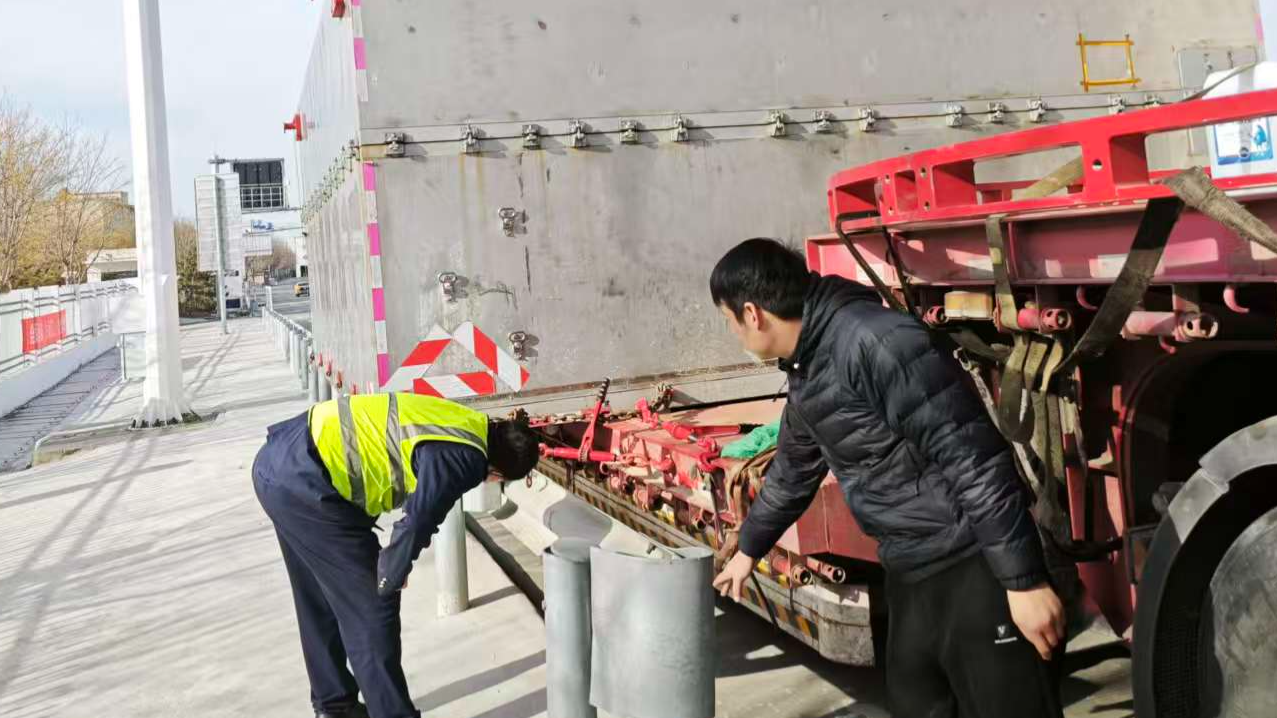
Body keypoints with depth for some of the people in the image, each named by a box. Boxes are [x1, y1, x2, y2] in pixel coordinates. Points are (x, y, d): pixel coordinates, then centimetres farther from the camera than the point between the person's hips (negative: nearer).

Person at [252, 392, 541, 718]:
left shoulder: (465, 422, 10)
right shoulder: (463, 461, -17)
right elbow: (417, 524, -16)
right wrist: (390, 578, 1)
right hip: (304, 482, -10)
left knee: (319, 602, 23)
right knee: (371, 606, -1)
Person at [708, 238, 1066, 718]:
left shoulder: (876, 341, -21)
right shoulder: (806, 372, 10)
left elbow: (975, 460, -23)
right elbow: (793, 471, 27)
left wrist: (1024, 581, -22)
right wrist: (748, 547, 39)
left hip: (974, 572, -9)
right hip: (909, 575, 9)